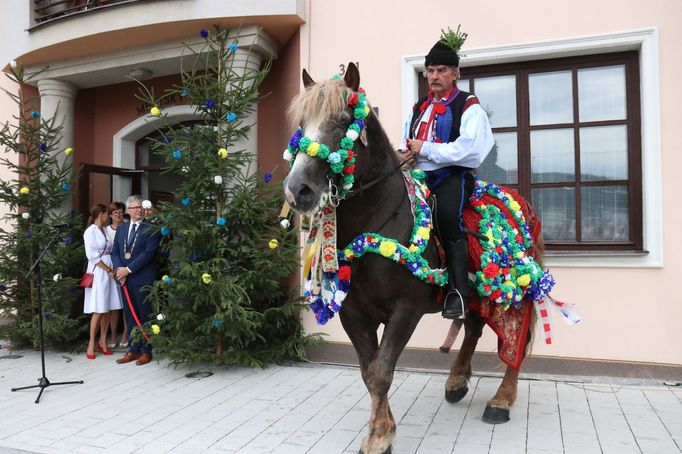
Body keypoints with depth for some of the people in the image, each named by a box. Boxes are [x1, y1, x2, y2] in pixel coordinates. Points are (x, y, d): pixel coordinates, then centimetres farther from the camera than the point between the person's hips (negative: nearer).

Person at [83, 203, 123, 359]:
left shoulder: (105, 230, 13)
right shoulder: (90, 231, -6)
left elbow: (110, 252, 9)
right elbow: (92, 255, -12)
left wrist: (113, 269, -4)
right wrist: (109, 270, -11)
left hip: (110, 272, 6)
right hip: (98, 272, -6)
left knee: (108, 309, 7)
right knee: (99, 310, -6)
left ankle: (103, 341, 16)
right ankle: (91, 343, 5)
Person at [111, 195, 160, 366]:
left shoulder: (151, 229, -5)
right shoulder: (121, 228, 14)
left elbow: (148, 253, -14)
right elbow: (115, 252, 12)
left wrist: (128, 269, -15)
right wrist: (119, 270, -6)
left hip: (143, 279, -6)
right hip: (125, 280, 6)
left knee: (145, 316, 2)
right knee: (130, 316, 11)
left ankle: (146, 351, 11)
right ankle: (133, 350, 20)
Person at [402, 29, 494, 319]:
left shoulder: (468, 106, 2)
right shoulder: (420, 107, 23)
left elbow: (469, 149, -14)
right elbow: (406, 142, 31)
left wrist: (425, 149, -13)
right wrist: (407, 154, 5)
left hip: (452, 176, -6)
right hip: (418, 176, 7)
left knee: (447, 215, -34)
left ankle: (459, 292, -25)